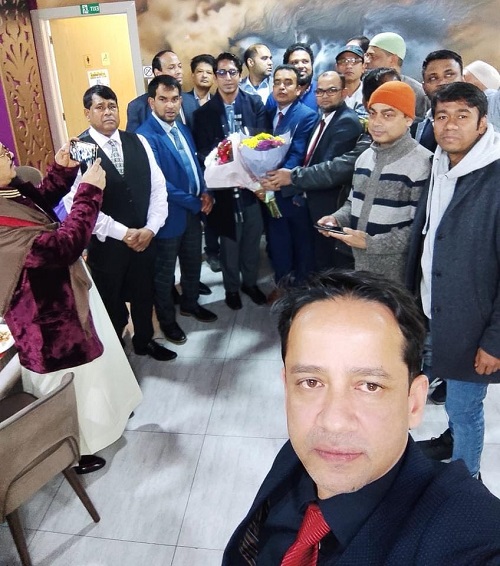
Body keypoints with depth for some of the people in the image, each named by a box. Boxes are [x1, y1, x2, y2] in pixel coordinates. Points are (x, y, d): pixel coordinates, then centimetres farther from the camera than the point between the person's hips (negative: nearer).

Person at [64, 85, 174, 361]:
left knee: (144, 294, 20)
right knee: (111, 304, 12)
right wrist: (123, 233, -18)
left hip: (144, 238, 4)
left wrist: (151, 228, -10)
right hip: (105, 244, -4)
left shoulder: (138, 142, 3)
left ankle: (144, 341, 44)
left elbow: (158, 186, 2)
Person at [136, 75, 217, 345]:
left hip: (193, 211, 8)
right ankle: (166, 319, 29)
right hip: (169, 216, -8)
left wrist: (204, 192, -4)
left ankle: (190, 304, 45)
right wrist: (195, 202, -18)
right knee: (164, 272, 10)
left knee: (193, 263, 22)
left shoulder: (183, 129, 8)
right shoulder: (145, 136, -19)